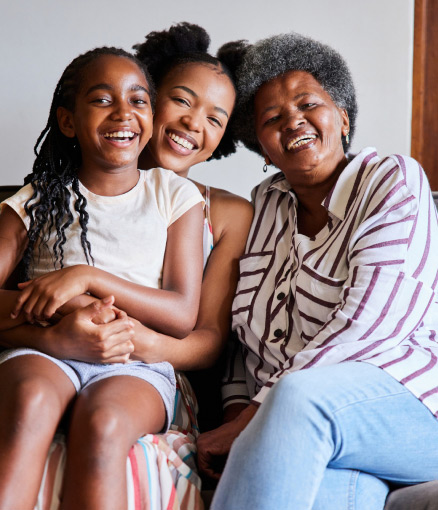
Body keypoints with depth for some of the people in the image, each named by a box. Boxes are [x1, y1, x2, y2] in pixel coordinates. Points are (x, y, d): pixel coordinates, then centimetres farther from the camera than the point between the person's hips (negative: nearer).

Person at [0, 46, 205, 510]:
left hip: (136, 364, 0)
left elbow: (183, 315, 2)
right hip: (46, 353, 1)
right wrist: (59, 316, -17)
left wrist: (87, 277, -10)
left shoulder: (175, 197, 11)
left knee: (100, 423, -34)